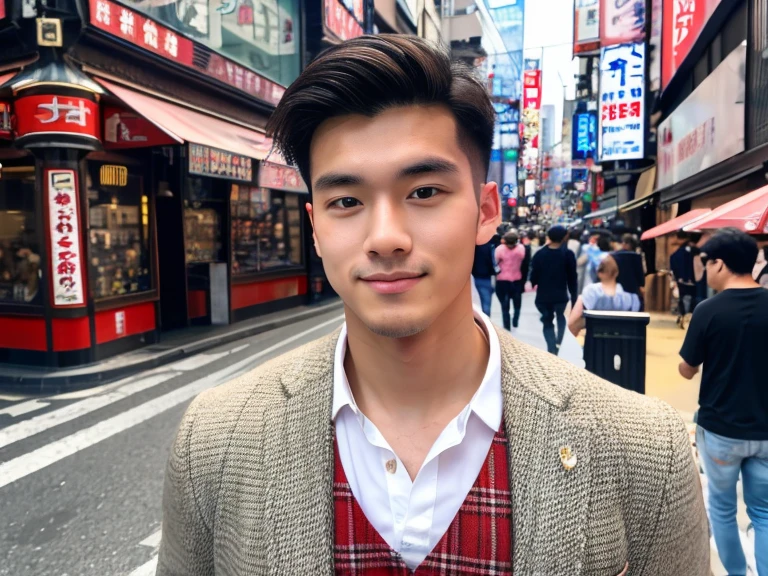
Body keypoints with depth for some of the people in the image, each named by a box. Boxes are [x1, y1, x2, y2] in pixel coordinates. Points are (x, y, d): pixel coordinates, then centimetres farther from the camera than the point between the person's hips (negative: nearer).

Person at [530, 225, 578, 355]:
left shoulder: (540, 254, -3)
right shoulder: (568, 254, -6)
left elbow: (534, 275, -1)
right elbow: (572, 278, -5)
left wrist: (533, 283, 20)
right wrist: (574, 296, 2)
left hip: (543, 296, 0)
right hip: (561, 295, 0)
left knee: (547, 322, 11)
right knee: (561, 318, 27)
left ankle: (552, 349, -4)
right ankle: (558, 342, 12)